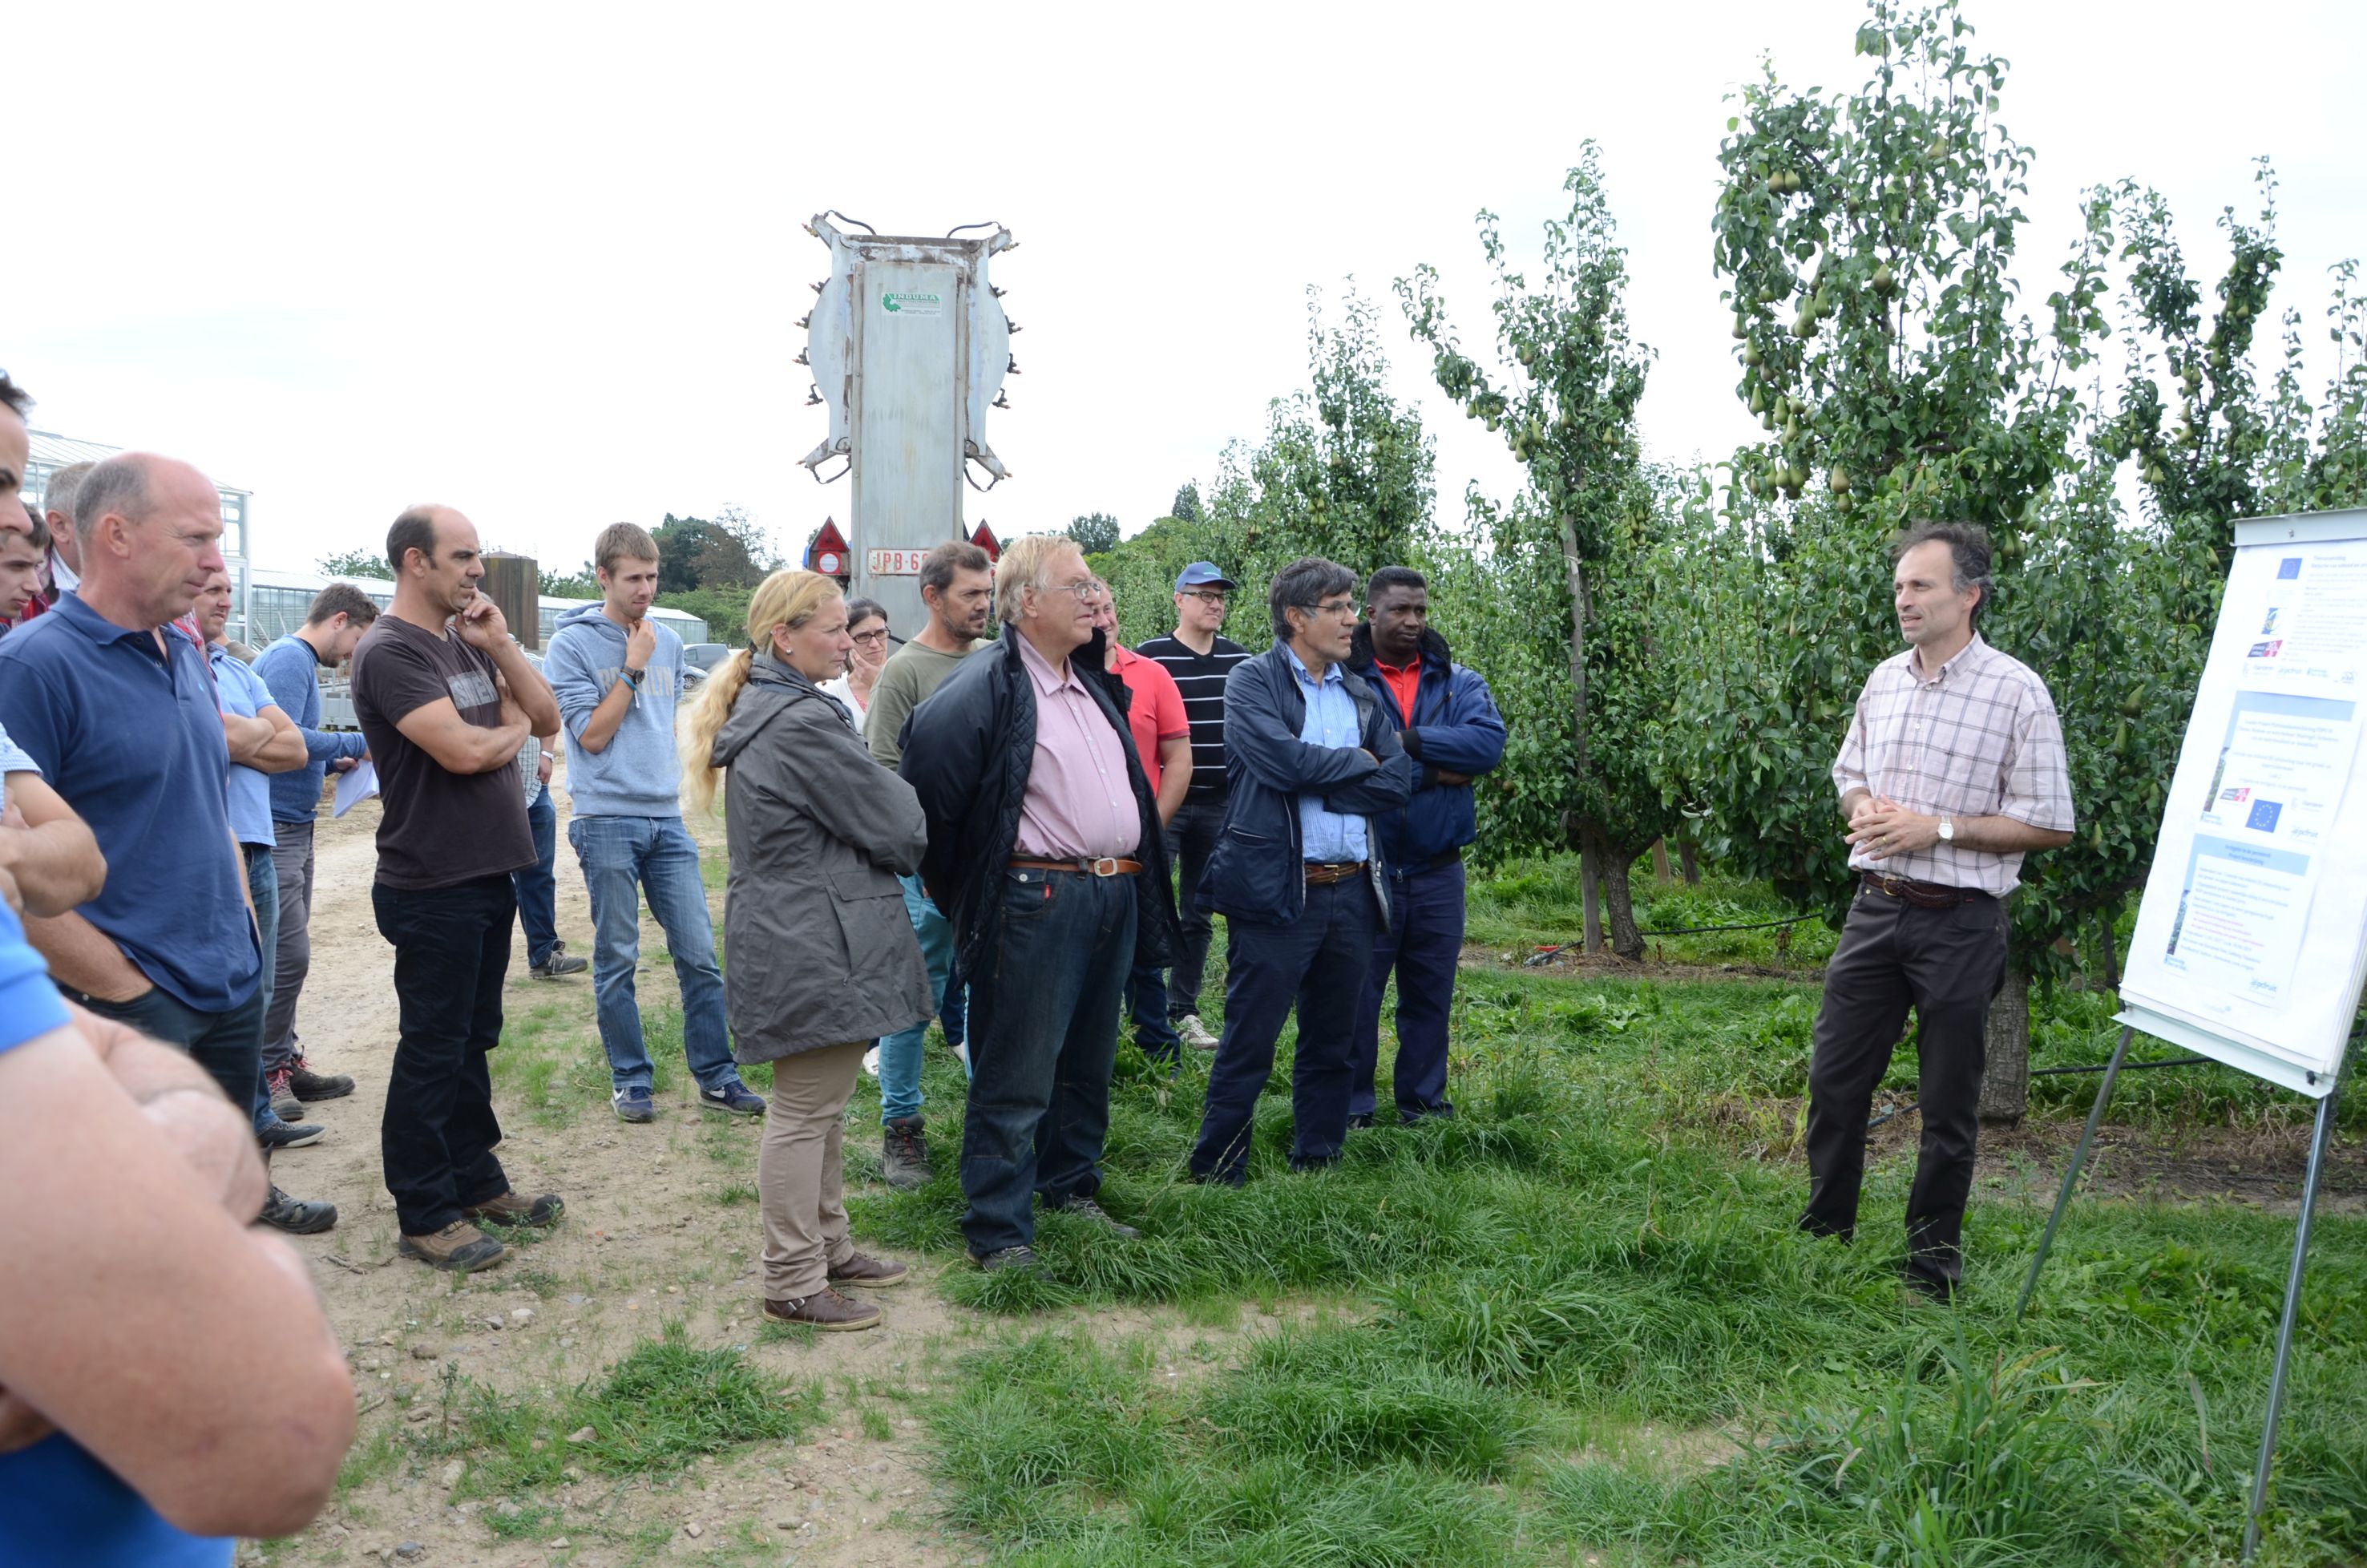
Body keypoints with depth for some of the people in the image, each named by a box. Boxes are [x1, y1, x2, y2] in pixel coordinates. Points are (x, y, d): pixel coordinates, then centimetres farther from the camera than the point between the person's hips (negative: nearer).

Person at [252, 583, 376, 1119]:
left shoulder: (300, 661, 18)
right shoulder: (288, 658, -12)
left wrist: (335, 761, 9)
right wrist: (355, 743, -13)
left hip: (295, 828, 10)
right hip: (275, 828, -10)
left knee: (288, 952, 14)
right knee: (288, 953, -8)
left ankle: (285, 1061, 21)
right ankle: (267, 1071, 1)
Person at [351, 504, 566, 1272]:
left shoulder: (467, 642, 12)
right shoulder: (390, 651, -15)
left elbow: (547, 718, 10)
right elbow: (463, 750, -25)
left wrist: (501, 645, -3)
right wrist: (514, 728, -4)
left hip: (489, 877, 9)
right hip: (432, 887, -8)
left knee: (473, 1040, 18)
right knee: (431, 1051, 1)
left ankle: (478, 1182, 31)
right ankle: (424, 1217, 11)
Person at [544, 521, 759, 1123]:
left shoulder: (668, 642, 11)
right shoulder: (572, 645, -5)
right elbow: (592, 735, -10)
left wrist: (673, 779, 14)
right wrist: (633, 668, -11)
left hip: (667, 819, 5)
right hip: (607, 821, -5)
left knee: (699, 954, 4)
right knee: (616, 961, 5)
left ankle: (716, 1076, 14)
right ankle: (629, 1080, 17)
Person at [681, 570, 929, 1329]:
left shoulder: (759, 711, 13)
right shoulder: (802, 724, -21)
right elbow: (894, 825, -15)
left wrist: (897, 834, 6)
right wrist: (916, 834, 6)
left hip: (794, 944, 11)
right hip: (816, 947, -11)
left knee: (819, 1107, 19)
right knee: (805, 1112, 0)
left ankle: (826, 1247, 32)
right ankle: (794, 1284, 10)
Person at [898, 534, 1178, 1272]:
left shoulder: (1091, 685, 17)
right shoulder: (988, 686, -11)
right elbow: (927, 786, -15)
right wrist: (954, 888, -4)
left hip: (1114, 901, 8)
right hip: (1037, 901, -8)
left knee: (1088, 1066, 19)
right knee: (1015, 1079, -2)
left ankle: (1072, 1190, 34)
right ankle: (998, 1233, 7)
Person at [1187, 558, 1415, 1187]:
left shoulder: (1361, 694, 15)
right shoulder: (1252, 683, -2)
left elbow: (1398, 780, 3)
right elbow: (1284, 760, -19)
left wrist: (1312, 782, -9)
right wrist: (1357, 763, -5)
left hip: (1352, 892, 6)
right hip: (1277, 891, -6)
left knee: (1333, 1044, 14)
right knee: (1249, 1044, 0)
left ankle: (1316, 1166, 26)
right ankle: (1217, 1174, 13)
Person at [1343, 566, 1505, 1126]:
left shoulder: (1459, 682, 8)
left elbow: (1489, 742, -11)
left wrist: (1408, 741, -17)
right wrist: (1438, 769, -15)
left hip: (1438, 873, 4)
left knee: (1431, 994, 14)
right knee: (1356, 994, 4)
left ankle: (1423, 1102, 28)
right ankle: (1352, 1109, 17)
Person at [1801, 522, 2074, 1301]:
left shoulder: (2016, 692, -10)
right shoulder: (1884, 681, 8)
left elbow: (2049, 825, -10)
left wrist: (1937, 829, -17)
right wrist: (1863, 807, -1)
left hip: (1960, 923, -5)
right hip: (1876, 909, 6)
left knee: (1948, 1105, 5)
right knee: (1834, 1078, 10)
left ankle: (1931, 1270, 20)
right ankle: (1822, 1237, 26)